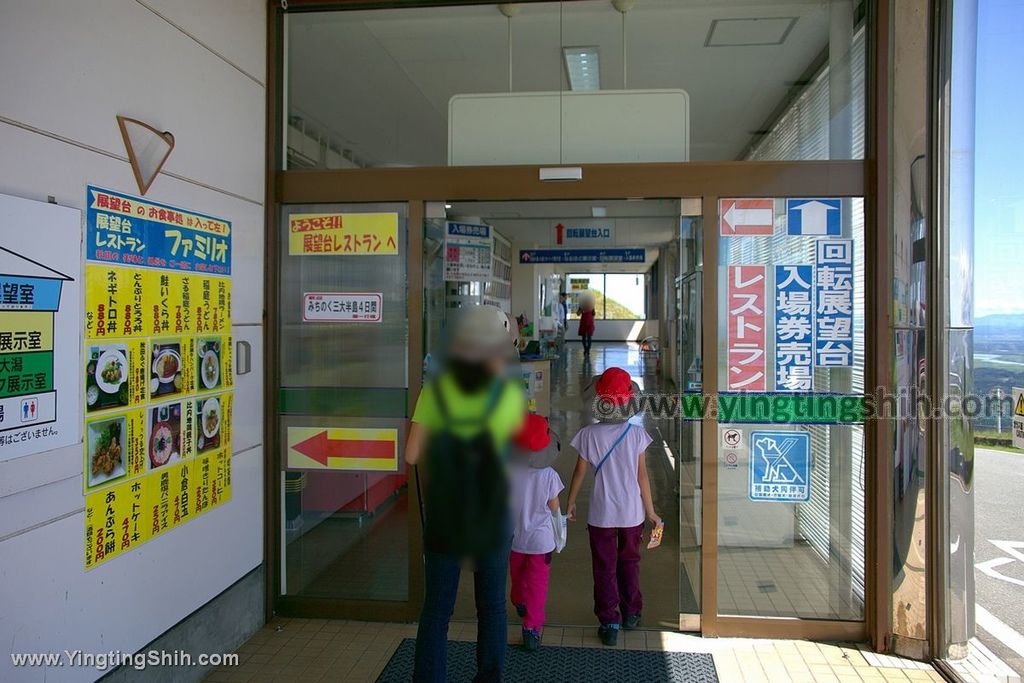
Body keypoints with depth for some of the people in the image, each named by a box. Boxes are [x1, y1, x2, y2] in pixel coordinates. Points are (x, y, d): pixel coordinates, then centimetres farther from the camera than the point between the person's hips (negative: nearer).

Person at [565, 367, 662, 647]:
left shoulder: (588, 434, -12)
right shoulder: (636, 433, -11)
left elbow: (580, 472, -3)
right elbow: (642, 476, -7)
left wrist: (571, 502, 12)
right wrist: (651, 511, 4)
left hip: (601, 513, -1)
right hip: (632, 511, 1)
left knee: (605, 568, 12)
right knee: (629, 562, 22)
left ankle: (610, 624, 15)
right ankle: (631, 613, 36)